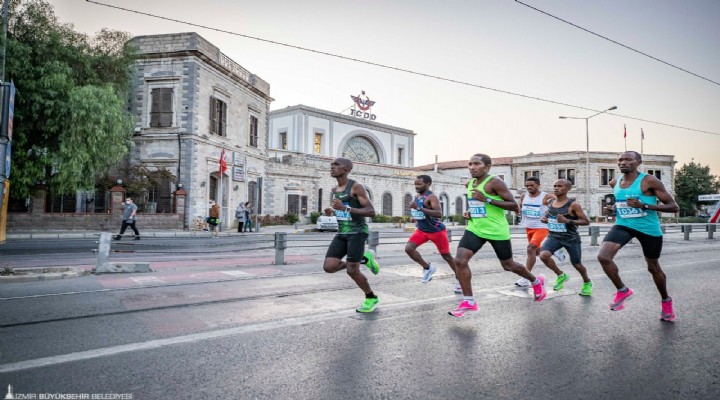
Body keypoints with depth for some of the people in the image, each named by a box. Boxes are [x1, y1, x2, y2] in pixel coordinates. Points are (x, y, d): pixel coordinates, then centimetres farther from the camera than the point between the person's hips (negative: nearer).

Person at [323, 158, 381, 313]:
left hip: (357, 232, -7)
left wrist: (345, 208, -24)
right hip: (342, 233, 7)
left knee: (352, 270, -9)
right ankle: (363, 259, 15)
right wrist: (334, 210, 15)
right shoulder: (335, 190, 14)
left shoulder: (356, 186, -10)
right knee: (329, 267, -7)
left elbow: (371, 212, -17)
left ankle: (371, 298, 17)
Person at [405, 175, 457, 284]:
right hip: (421, 230, 7)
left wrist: (419, 208, -42)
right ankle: (428, 267, 8)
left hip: (437, 231, -7)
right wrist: (416, 220, 10)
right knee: (408, 248, -12)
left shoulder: (431, 197, -21)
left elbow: (439, 213, -38)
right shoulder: (416, 197, 5)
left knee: (447, 256, 4)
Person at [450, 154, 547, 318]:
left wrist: (488, 200, -25)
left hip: (497, 231, -6)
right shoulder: (470, 183, 8)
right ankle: (468, 302, -3)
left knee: (508, 265, 12)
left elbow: (514, 206, -17)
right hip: (475, 228, 6)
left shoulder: (495, 182, -15)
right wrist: (470, 212, 5)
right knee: (460, 260, -14)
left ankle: (537, 282, 44)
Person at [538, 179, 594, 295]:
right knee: (544, 255, -23)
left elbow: (586, 221, -13)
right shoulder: (550, 203, 2)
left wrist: (568, 221, -26)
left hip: (571, 238, -3)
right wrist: (544, 218, -2)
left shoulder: (573, 204, -14)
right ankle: (561, 275, 5)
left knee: (577, 264, 11)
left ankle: (587, 283, 45)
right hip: (554, 236, 4)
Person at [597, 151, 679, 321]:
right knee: (603, 257, -20)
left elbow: (674, 207, -14)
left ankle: (666, 301, 42)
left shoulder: (650, 181, -14)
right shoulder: (614, 183, 2)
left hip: (649, 229, -3)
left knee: (653, 267, 13)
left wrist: (645, 205, -26)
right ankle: (622, 290, 5)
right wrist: (612, 208, 2)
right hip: (623, 225, 4)